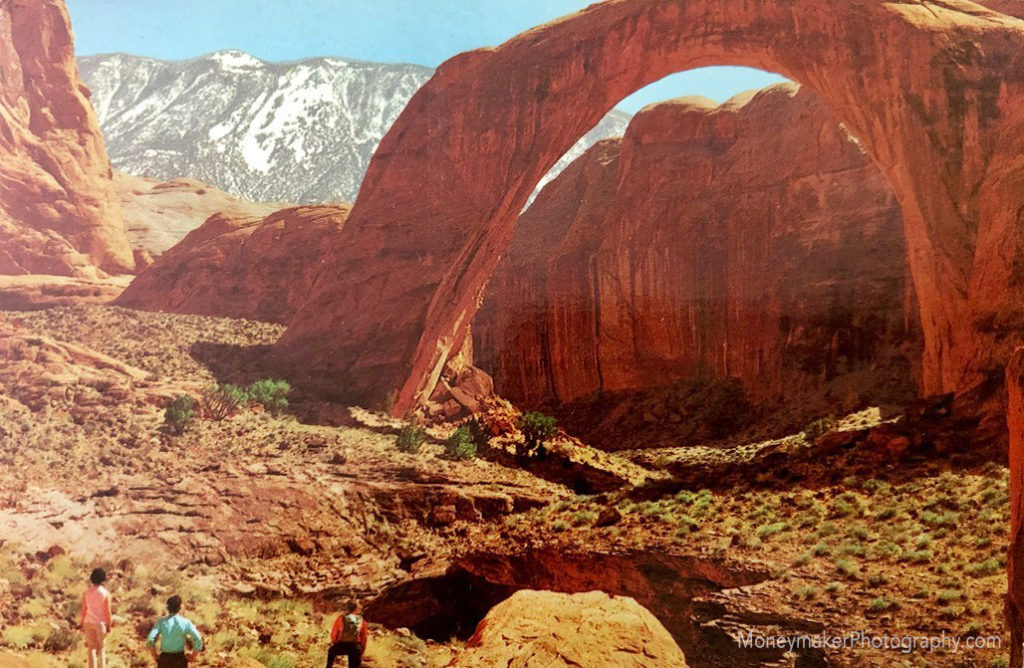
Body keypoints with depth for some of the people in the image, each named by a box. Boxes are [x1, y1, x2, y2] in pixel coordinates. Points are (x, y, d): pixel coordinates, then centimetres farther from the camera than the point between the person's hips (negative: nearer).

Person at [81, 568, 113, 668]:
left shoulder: (86, 592, -2)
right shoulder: (105, 593, -10)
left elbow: (84, 610, -1)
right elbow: (107, 611, -9)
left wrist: (82, 624, 8)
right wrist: (109, 625, 0)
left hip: (89, 623, 2)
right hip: (101, 623, -2)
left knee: (91, 648, 9)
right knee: (101, 649, 9)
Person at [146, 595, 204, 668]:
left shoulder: (161, 622, -6)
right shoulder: (185, 623, -6)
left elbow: (150, 639, -16)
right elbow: (198, 640, -14)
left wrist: (154, 655, -2)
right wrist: (193, 655, 0)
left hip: (165, 658, 0)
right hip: (180, 659, 0)